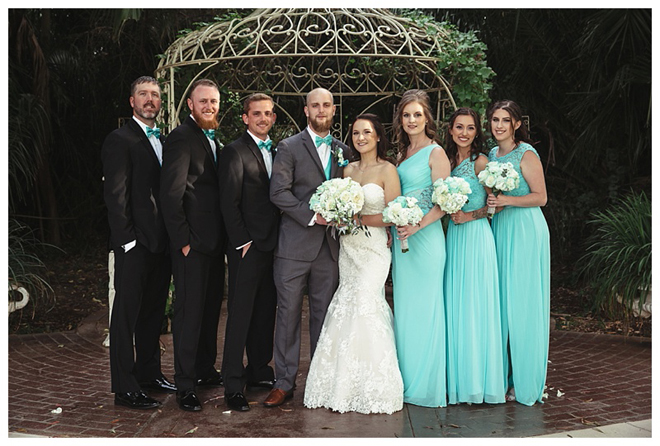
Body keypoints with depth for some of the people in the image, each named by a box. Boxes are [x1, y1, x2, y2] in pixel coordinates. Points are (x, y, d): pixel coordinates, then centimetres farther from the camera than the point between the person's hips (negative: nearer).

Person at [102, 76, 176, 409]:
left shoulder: (161, 141, 17)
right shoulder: (120, 140, -8)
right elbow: (115, 195, -13)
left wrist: (170, 237, 9)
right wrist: (127, 240, -18)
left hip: (160, 243, 8)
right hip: (135, 244, -8)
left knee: (154, 311, 16)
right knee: (127, 314, -1)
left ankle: (149, 373, 28)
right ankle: (125, 389, 6)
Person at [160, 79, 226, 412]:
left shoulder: (212, 139, 16)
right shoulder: (181, 137, -12)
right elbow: (171, 194, -18)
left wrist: (224, 238, 13)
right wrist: (183, 240, -19)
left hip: (214, 242, 9)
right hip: (192, 242, -9)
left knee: (210, 307, 16)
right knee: (190, 311, -3)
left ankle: (205, 369, 30)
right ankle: (185, 384, 5)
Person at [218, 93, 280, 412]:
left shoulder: (274, 152, 15)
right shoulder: (235, 152, -7)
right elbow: (229, 203, -11)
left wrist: (279, 241, 8)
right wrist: (242, 241, -14)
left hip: (272, 246, 7)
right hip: (247, 247, -7)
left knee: (266, 312, 13)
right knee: (240, 314, -3)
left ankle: (259, 371, 25)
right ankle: (233, 385, 3)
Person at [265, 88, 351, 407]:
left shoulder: (343, 151, 14)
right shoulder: (289, 147, 0)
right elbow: (278, 192, -9)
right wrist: (312, 216, -16)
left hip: (330, 247, 4)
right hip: (295, 245, -3)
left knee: (323, 315, 9)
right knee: (288, 313, 0)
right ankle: (284, 382, 8)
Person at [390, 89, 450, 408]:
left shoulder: (435, 152, -7)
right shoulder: (403, 154, 16)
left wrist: (416, 227, -21)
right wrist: (393, 230, 6)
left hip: (425, 237, -7)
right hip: (401, 238, 8)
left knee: (424, 308, -2)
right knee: (404, 309, 10)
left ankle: (428, 386, 7)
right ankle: (408, 382, 19)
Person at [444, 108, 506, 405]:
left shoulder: (481, 162, -6)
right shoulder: (449, 161, 12)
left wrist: (469, 216, -13)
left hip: (476, 236, -7)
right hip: (453, 237, 7)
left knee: (475, 307, -4)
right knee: (454, 307, 7)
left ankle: (479, 382, 4)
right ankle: (459, 380, 16)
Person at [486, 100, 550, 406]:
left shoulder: (526, 154, -7)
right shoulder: (491, 155, 14)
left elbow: (541, 197, -9)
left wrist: (507, 200, -19)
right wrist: (490, 203, 3)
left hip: (526, 231, -7)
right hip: (499, 229, 7)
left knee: (523, 303, -5)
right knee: (500, 302, 6)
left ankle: (525, 381, 3)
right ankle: (503, 375, 14)